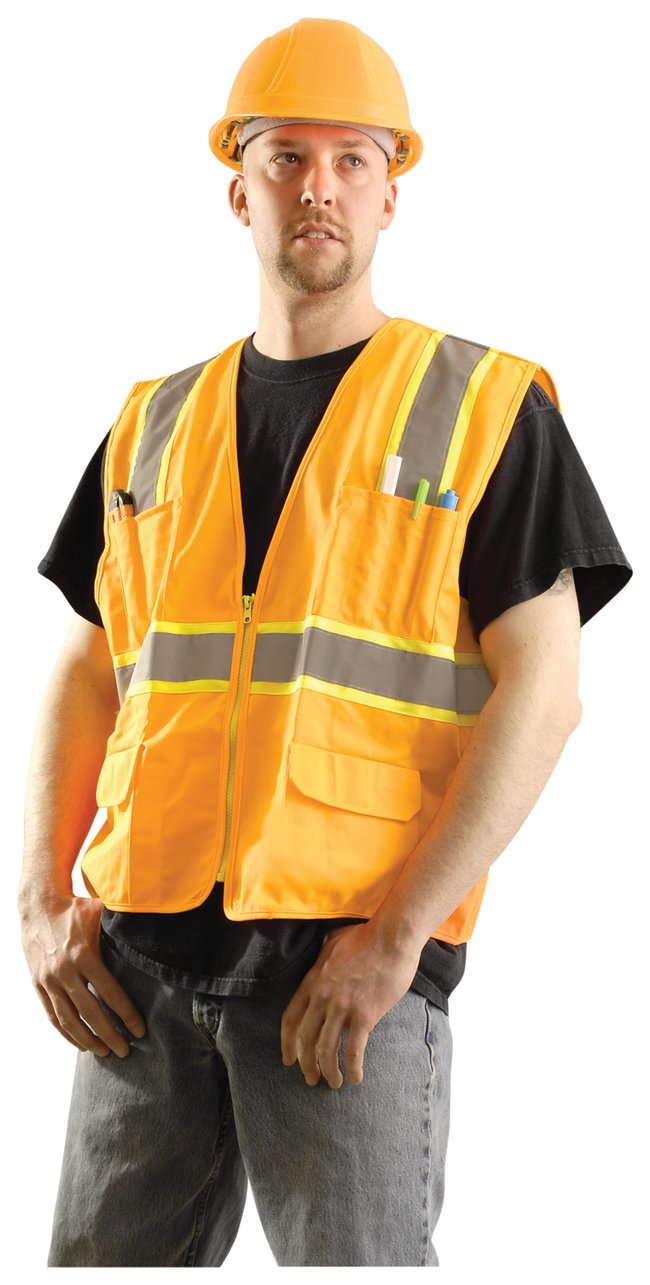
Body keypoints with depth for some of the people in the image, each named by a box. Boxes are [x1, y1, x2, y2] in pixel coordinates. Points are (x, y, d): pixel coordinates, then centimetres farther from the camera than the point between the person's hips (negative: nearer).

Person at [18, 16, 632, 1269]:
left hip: (351, 965, -4)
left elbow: (541, 693, -5)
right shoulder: (155, 423, 16)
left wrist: (397, 933, -13)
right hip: (141, 960, 4)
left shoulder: (487, 409, 3)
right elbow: (85, 677, 17)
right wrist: (44, 901, 3)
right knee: (103, 1257, 8)